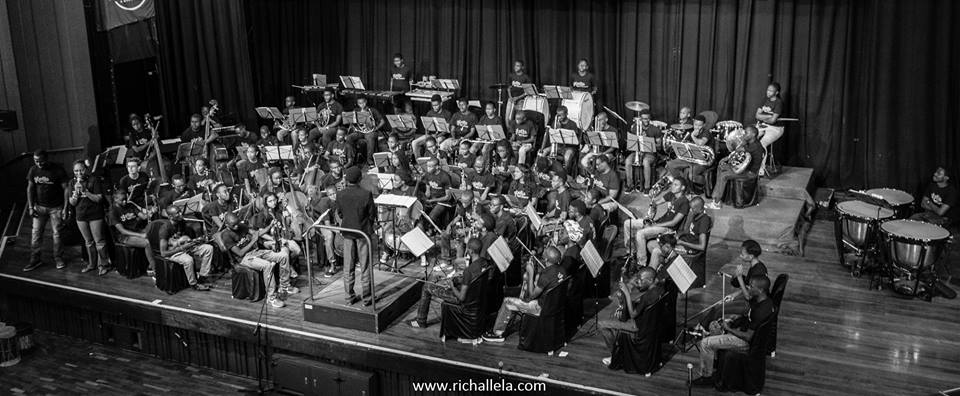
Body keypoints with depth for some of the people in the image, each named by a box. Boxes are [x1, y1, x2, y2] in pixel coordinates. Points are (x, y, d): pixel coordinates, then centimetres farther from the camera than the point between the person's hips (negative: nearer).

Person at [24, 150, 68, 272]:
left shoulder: (58, 170, -13)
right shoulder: (33, 170, -1)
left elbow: (66, 189, -10)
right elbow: (30, 188, 7)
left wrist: (65, 208, -13)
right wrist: (30, 207, 1)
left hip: (56, 207, -3)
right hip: (39, 206, 3)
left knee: (57, 234, 3)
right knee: (35, 233, 2)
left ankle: (58, 258, 17)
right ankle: (35, 260, 10)